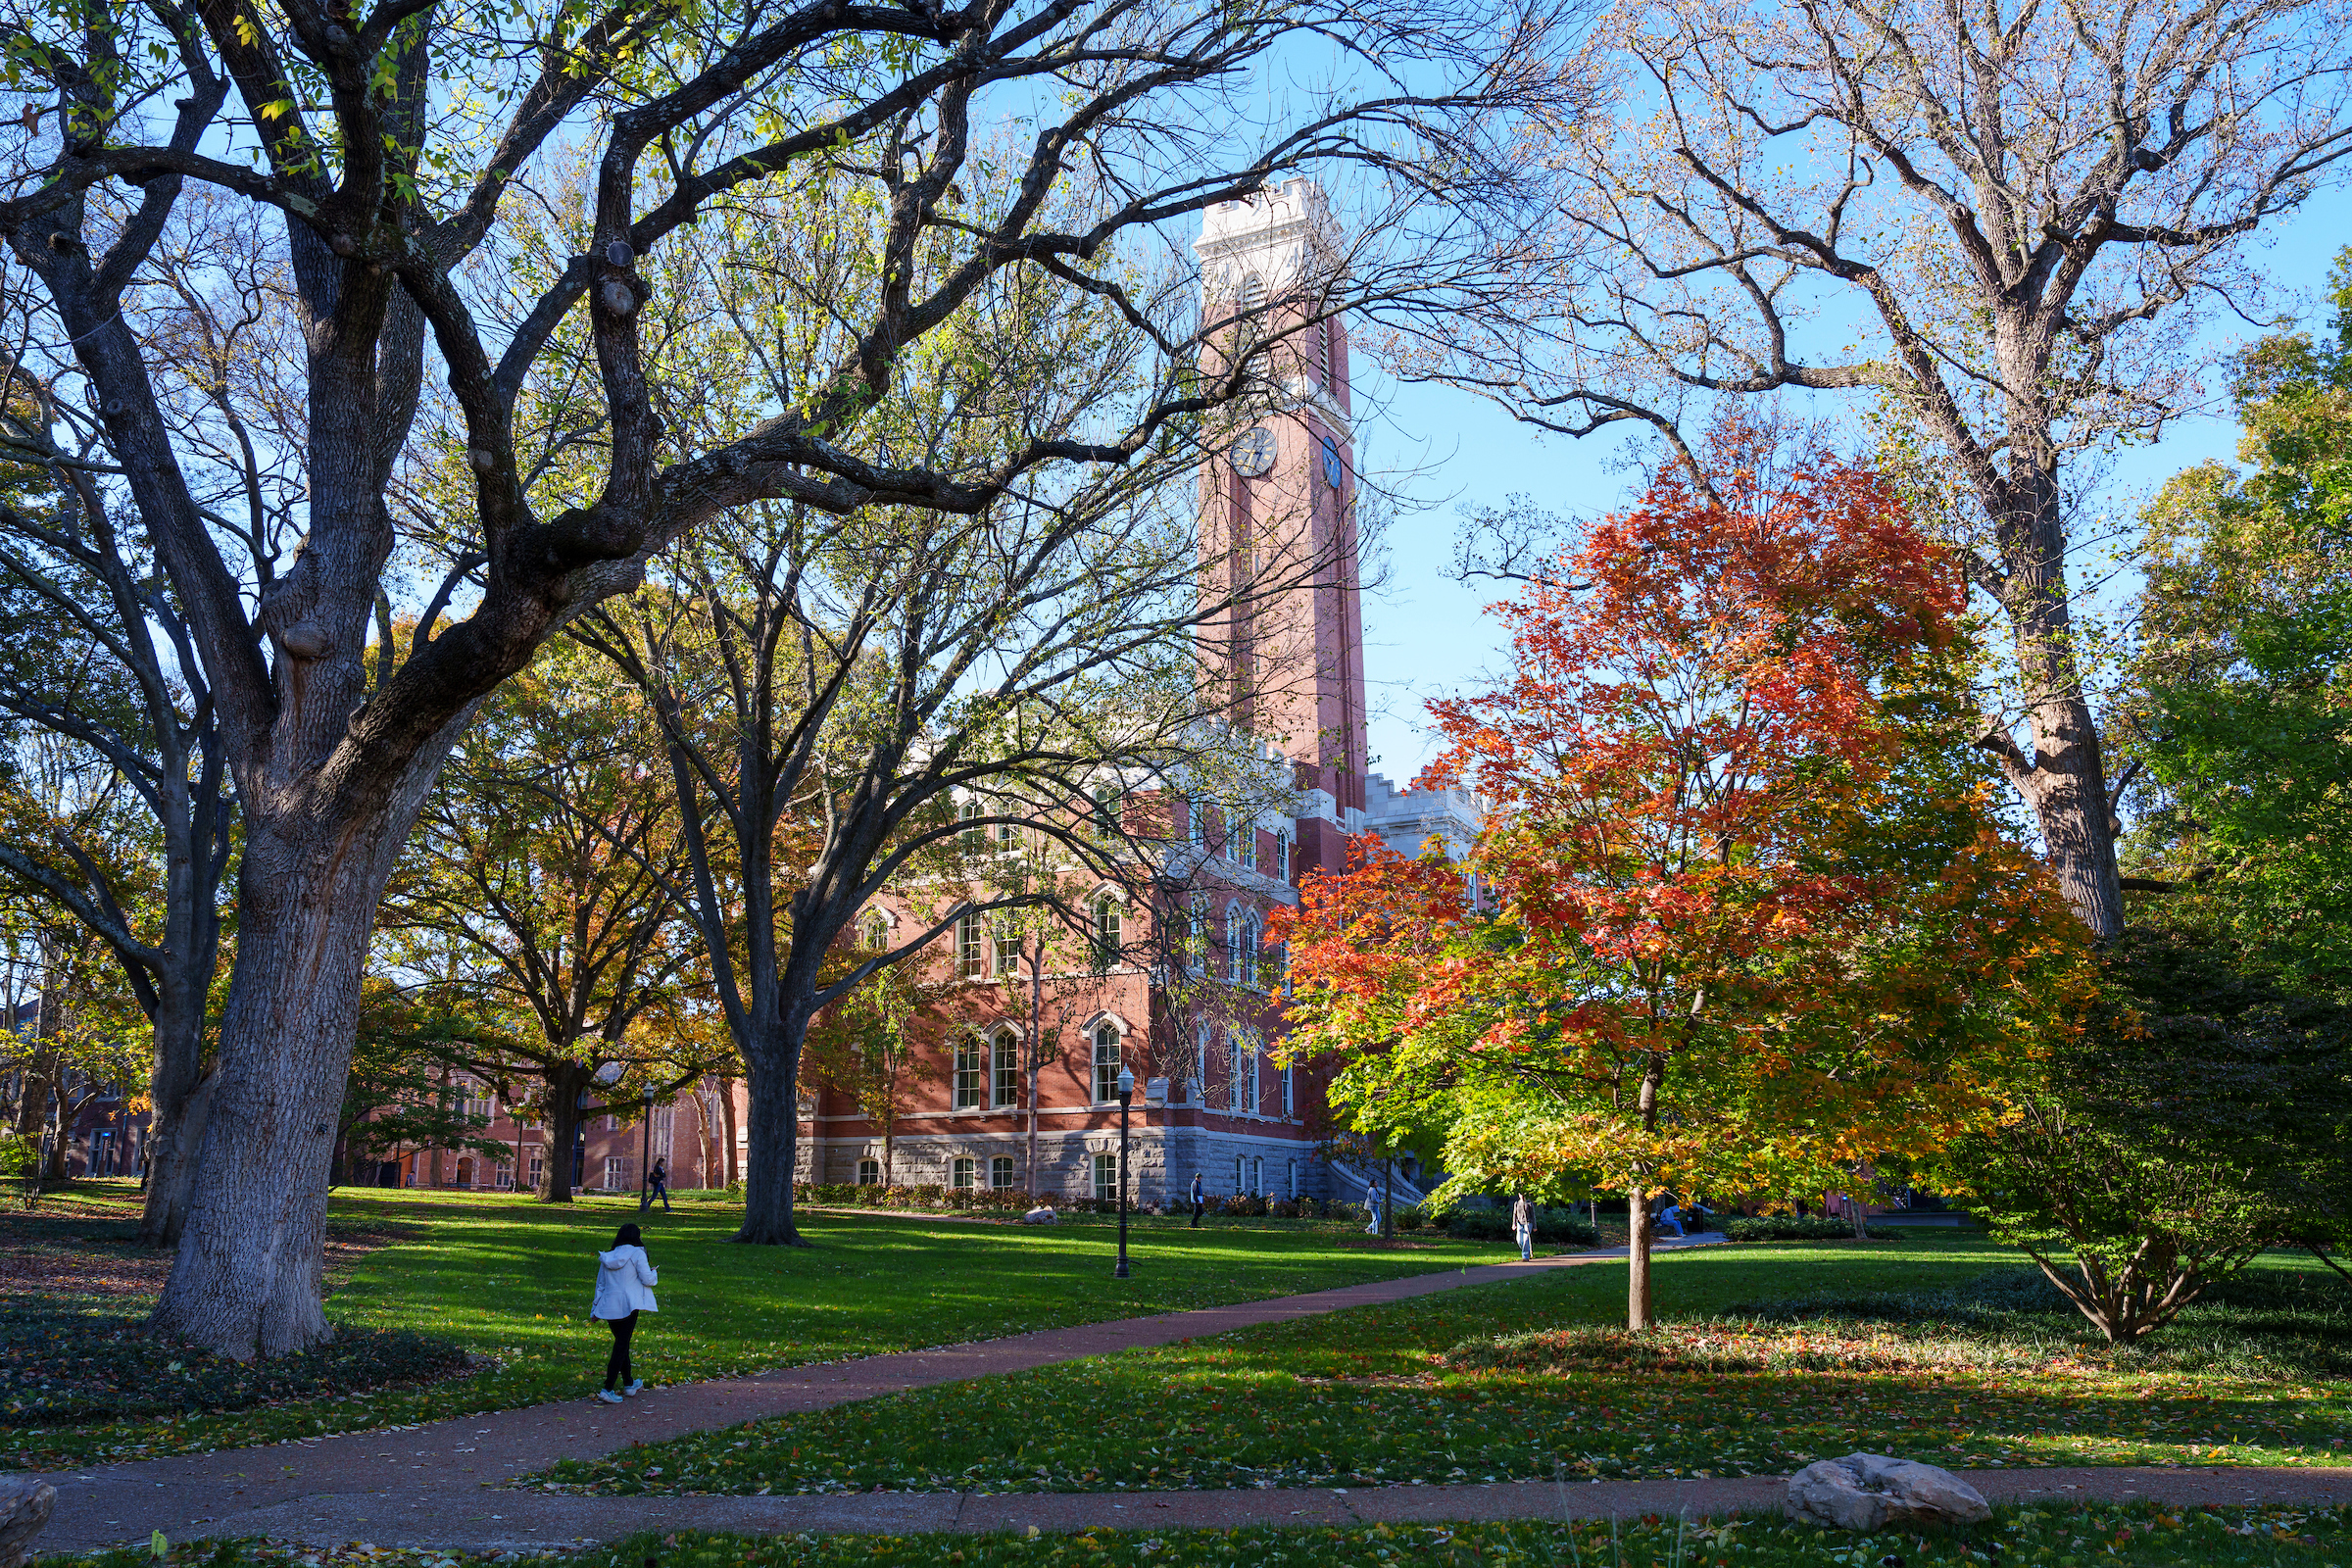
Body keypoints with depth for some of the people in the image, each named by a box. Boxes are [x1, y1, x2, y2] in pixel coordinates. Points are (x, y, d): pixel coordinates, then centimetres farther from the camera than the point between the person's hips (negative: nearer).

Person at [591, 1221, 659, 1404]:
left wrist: (595, 1309, 24)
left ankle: (629, 1384, 30)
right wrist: (654, 1274, 14)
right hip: (628, 1305, -6)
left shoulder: (607, 1257, 11)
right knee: (621, 1346, -3)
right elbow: (647, 1279, -9)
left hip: (608, 1306, 6)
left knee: (622, 1343, 19)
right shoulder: (637, 1254, -6)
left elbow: (600, 1284, 17)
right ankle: (607, 1389, -10)